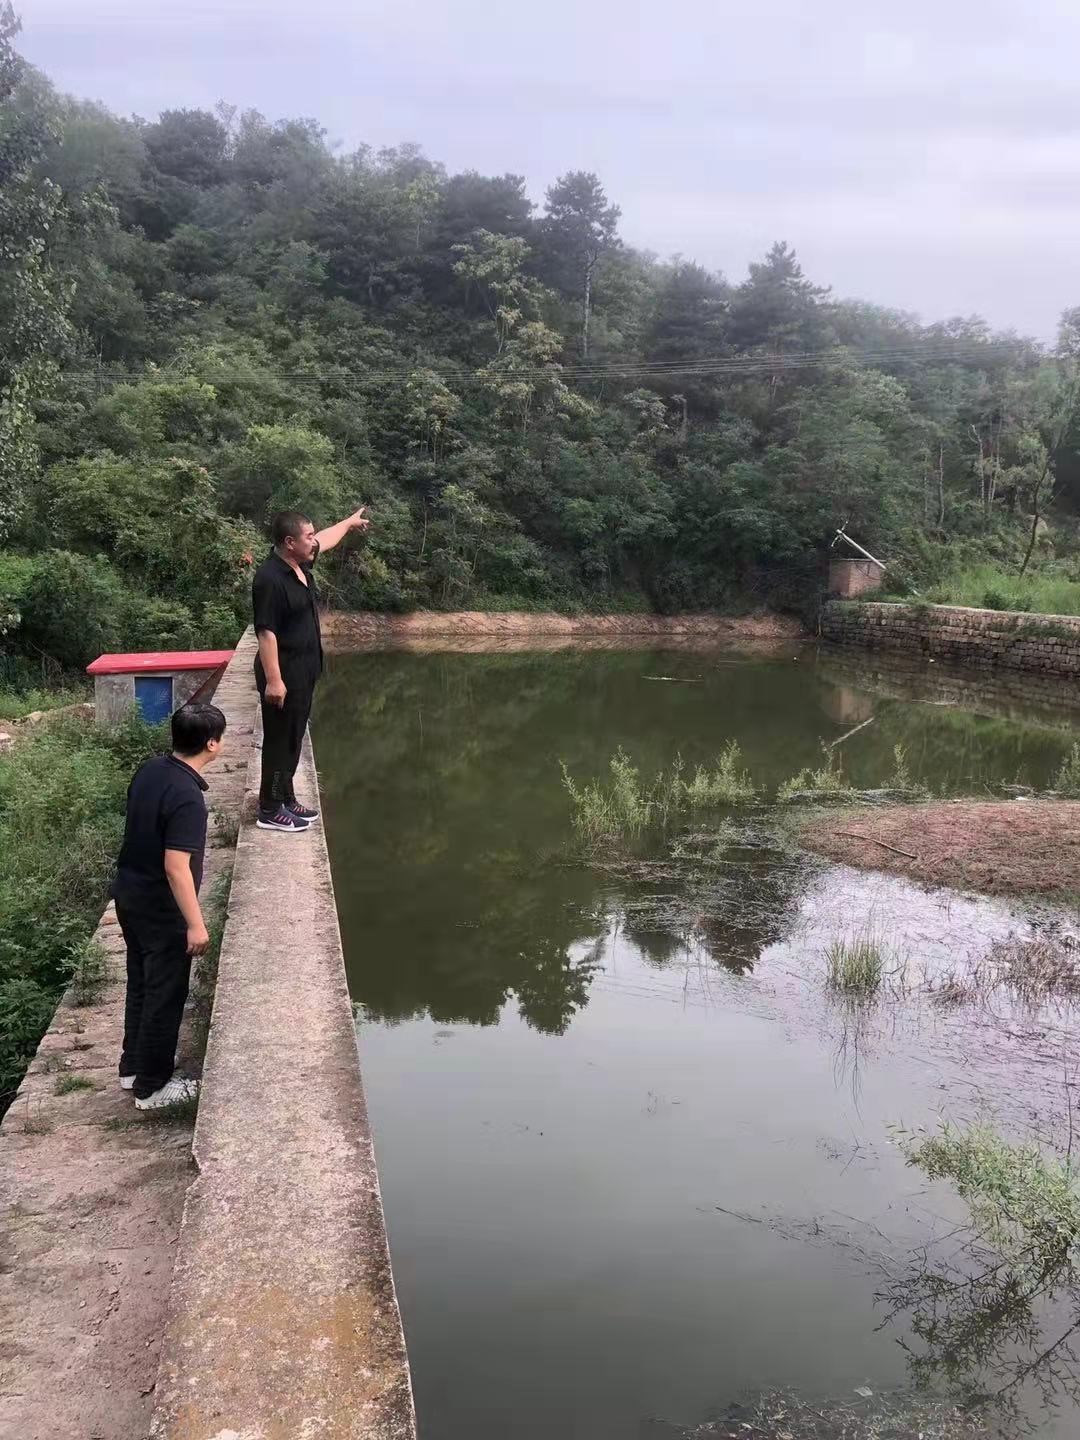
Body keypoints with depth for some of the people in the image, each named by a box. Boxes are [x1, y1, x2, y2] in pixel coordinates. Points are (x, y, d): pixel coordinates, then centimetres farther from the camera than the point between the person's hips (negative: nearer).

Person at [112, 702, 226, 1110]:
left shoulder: (149, 770, -1)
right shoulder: (187, 797, -28)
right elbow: (176, 867, -28)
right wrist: (196, 924, -21)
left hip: (129, 893, 9)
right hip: (160, 908, -9)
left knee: (141, 983, 22)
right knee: (165, 995, 6)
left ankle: (134, 1064, 37)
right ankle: (152, 1086, 18)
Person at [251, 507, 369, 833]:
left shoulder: (300, 564, 5)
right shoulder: (271, 579, -23)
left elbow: (325, 539, 27)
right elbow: (266, 633, -26)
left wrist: (350, 522, 44)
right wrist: (273, 680, -28)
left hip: (303, 671, 10)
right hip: (284, 674, -10)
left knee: (293, 739, 17)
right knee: (279, 740, -1)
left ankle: (286, 799, 29)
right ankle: (270, 810, 8)